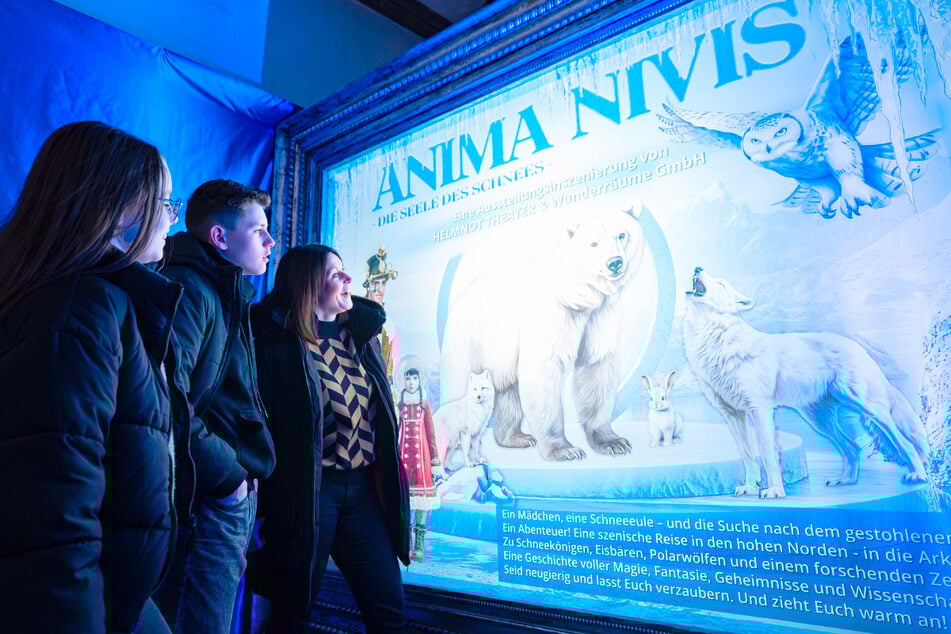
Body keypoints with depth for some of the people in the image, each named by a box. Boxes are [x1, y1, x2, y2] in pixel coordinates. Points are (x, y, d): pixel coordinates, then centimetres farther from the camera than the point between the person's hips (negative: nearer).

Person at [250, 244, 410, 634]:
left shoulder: (361, 334, 10)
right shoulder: (278, 342, -10)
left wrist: (387, 481, 15)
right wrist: (265, 500, -15)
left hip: (363, 487, 6)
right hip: (306, 489, -5)